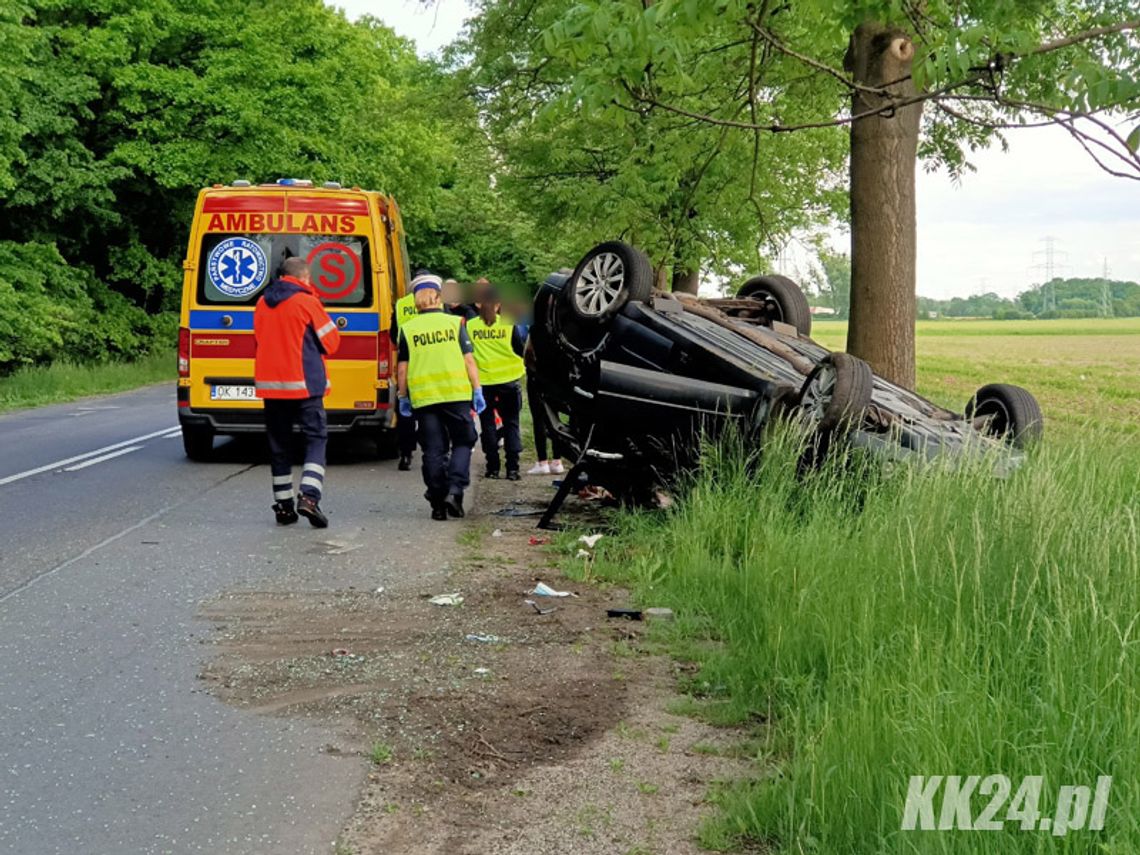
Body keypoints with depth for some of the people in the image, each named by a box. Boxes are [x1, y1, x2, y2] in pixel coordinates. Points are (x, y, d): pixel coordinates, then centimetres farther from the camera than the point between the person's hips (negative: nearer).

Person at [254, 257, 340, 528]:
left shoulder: (262, 303, 10)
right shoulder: (307, 302, -7)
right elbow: (331, 342, -3)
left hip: (270, 383, 5)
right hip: (304, 383, -5)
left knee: (278, 444, 10)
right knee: (316, 437, 1)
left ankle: (283, 505, 11)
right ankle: (309, 495, -17)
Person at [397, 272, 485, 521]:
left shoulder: (408, 329, 3)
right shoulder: (454, 323, 1)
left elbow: (402, 369, 3)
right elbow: (469, 360, -1)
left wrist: (403, 398, 14)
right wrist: (477, 390, 5)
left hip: (423, 397, 1)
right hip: (456, 394, -1)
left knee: (433, 450, 8)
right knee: (462, 442, 12)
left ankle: (438, 503, 8)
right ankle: (454, 489, -7)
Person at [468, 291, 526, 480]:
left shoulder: (470, 325, -5)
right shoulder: (509, 324, -6)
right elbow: (521, 350, -2)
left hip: (483, 382, 0)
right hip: (508, 380, 0)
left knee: (487, 424, 10)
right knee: (511, 423, 8)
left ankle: (493, 467, 8)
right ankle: (512, 468, 0)